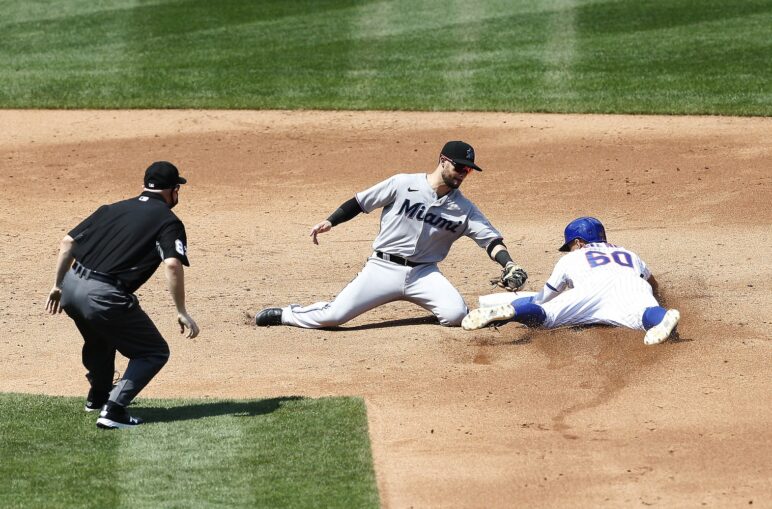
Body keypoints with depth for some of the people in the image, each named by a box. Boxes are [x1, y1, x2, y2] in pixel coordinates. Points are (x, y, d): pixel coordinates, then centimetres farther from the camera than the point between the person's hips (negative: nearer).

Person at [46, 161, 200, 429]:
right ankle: (113, 410, -6)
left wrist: (58, 285, 25)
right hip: (105, 297, -7)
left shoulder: (112, 209, 21)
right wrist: (181, 312, -11)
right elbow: (172, 264, -13)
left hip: (71, 288, 7)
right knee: (155, 353, 8)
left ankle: (98, 395, 54)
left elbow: (67, 242, 16)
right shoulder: (168, 221, 4)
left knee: (99, 335, 37)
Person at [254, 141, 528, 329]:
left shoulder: (464, 209, 2)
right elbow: (361, 201, 3)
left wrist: (508, 265, -22)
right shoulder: (403, 184, -4)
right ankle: (284, 314, 16)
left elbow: (490, 238, -4)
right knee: (332, 316, -14)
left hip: (423, 274, 2)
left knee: (456, 315, -25)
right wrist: (330, 222, -5)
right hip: (383, 267, -2)